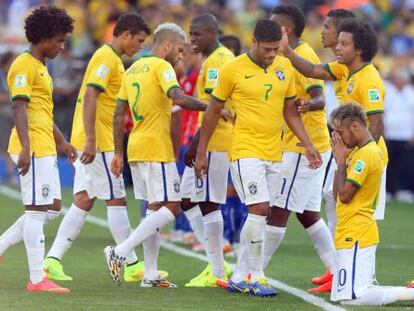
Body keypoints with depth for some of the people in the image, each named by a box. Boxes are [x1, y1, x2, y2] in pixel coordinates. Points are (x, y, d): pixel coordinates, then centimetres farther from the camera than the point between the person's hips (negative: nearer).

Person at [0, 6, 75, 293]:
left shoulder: (40, 66, 20)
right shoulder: (24, 66, -11)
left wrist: (62, 142, 33)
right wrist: (26, 148, -28)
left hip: (46, 149, 10)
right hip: (33, 148, -10)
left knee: (52, 209, 11)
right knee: (37, 210, -7)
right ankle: (37, 278, -4)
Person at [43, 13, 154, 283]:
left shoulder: (110, 58, 18)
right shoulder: (107, 58, -13)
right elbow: (90, 97, -22)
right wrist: (91, 141, -27)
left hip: (91, 140, 10)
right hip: (98, 141, -10)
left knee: (83, 201, 7)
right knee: (116, 201, -3)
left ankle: (53, 259, 3)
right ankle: (132, 266, 2)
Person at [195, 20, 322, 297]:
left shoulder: (285, 67, 6)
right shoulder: (233, 70, -7)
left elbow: (290, 111, 15)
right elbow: (213, 112, 2)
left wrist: (308, 146, 7)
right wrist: (201, 152, 3)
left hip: (274, 154, 5)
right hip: (246, 151, -5)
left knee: (259, 216, 7)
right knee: (259, 209, -16)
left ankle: (239, 278, 16)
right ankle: (256, 277, -7)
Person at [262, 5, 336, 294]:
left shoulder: (303, 56, -15)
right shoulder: (294, 57, 15)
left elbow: (319, 98, -25)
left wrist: (310, 104, -47)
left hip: (303, 147, -10)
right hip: (311, 147, 10)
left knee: (278, 210, -6)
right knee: (308, 213, 11)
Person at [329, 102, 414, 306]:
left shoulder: (366, 154, -15)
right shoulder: (357, 152, 16)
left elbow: (344, 195, -18)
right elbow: (337, 194, 17)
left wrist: (341, 161, -6)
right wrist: (340, 158, 9)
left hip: (356, 235, -10)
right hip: (350, 235, 10)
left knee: (350, 297, -18)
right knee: (338, 296, 10)